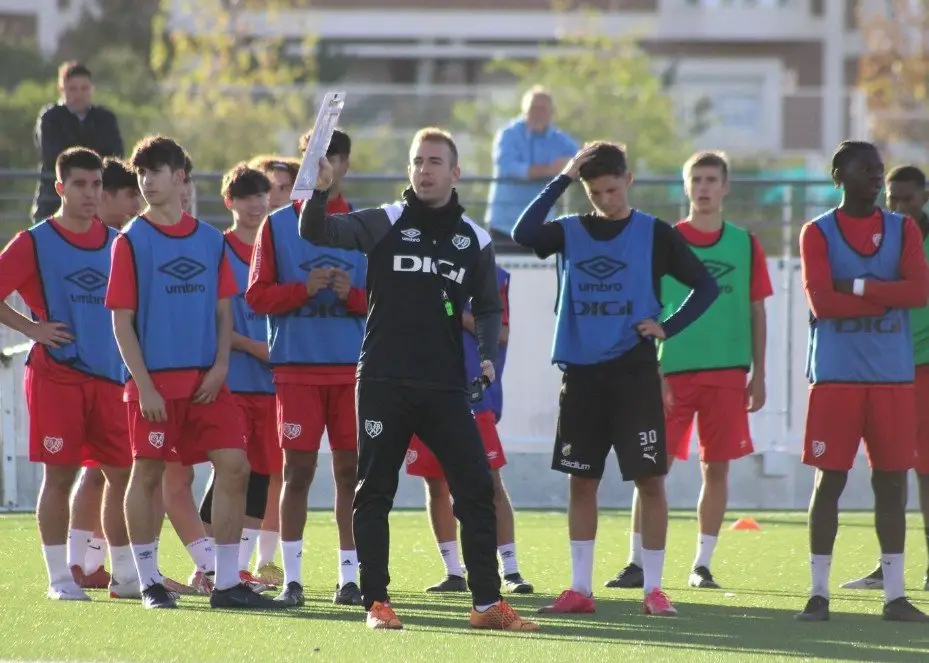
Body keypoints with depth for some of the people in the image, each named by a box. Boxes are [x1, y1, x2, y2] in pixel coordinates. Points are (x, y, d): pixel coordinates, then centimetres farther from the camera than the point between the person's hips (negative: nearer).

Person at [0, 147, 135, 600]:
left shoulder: (115, 243, 12)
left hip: (109, 376, 5)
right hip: (56, 375, -4)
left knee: (123, 473, 3)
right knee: (59, 475, -3)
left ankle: (125, 575, 12)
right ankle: (59, 578, 2)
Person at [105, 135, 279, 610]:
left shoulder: (211, 240, 10)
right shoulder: (131, 241, -2)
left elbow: (223, 312, 13)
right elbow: (122, 322, -5)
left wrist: (220, 367, -2)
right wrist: (144, 387, -12)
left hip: (207, 381, 4)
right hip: (154, 380, -4)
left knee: (234, 467, -4)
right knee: (147, 475, 0)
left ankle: (227, 583, 0)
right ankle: (149, 583, 11)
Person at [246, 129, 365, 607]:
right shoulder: (277, 226, 6)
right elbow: (257, 295, 1)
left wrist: (352, 294, -12)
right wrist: (305, 288, -13)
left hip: (353, 367, 1)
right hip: (296, 366, -1)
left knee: (351, 469, 0)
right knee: (297, 470, -2)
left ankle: (349, 576, 5)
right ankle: (291, 577, 4)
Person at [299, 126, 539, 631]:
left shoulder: (474, 239, 9)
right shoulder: (384, 223, 1)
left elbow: (487, 306, 19)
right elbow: (317, 232, -9)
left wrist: (488, 355, 2)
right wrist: (320, 193, -28)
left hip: (445, 386, 2)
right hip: (383, 382, -2)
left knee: (476, 488, -4)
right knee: (374, 492, 1)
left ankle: (487, 603, 2)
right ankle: (376, 603, 8)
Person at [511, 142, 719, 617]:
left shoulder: (654, 234, 1)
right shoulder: (571, 232, 6)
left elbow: (705, 286, 4)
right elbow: (524, 234, -15)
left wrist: (667, 327, -7)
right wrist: (562, 181, -14)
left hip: (634, 371, -2)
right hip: (581, 372, 2)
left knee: (650, 478, -5)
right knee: (581, 480, 6)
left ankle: (653, 588, 1)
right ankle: (580, 588, 12)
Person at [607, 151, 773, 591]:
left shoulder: (745, 245, 7)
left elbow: (756, 311, 11)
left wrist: (758, 374, 6)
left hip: (727, 373, 1)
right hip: (673, 369, -1)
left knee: (716, 468, 3)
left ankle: (702, 564, 12)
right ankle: (637, 562, -1)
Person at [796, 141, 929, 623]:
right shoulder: (818, 234, 1)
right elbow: (821, 302, -12)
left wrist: (858, 287, -11)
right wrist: (887, 297, -9)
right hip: (835, 377, -3)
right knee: (829, 479, -3)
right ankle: (818, 592, 2)